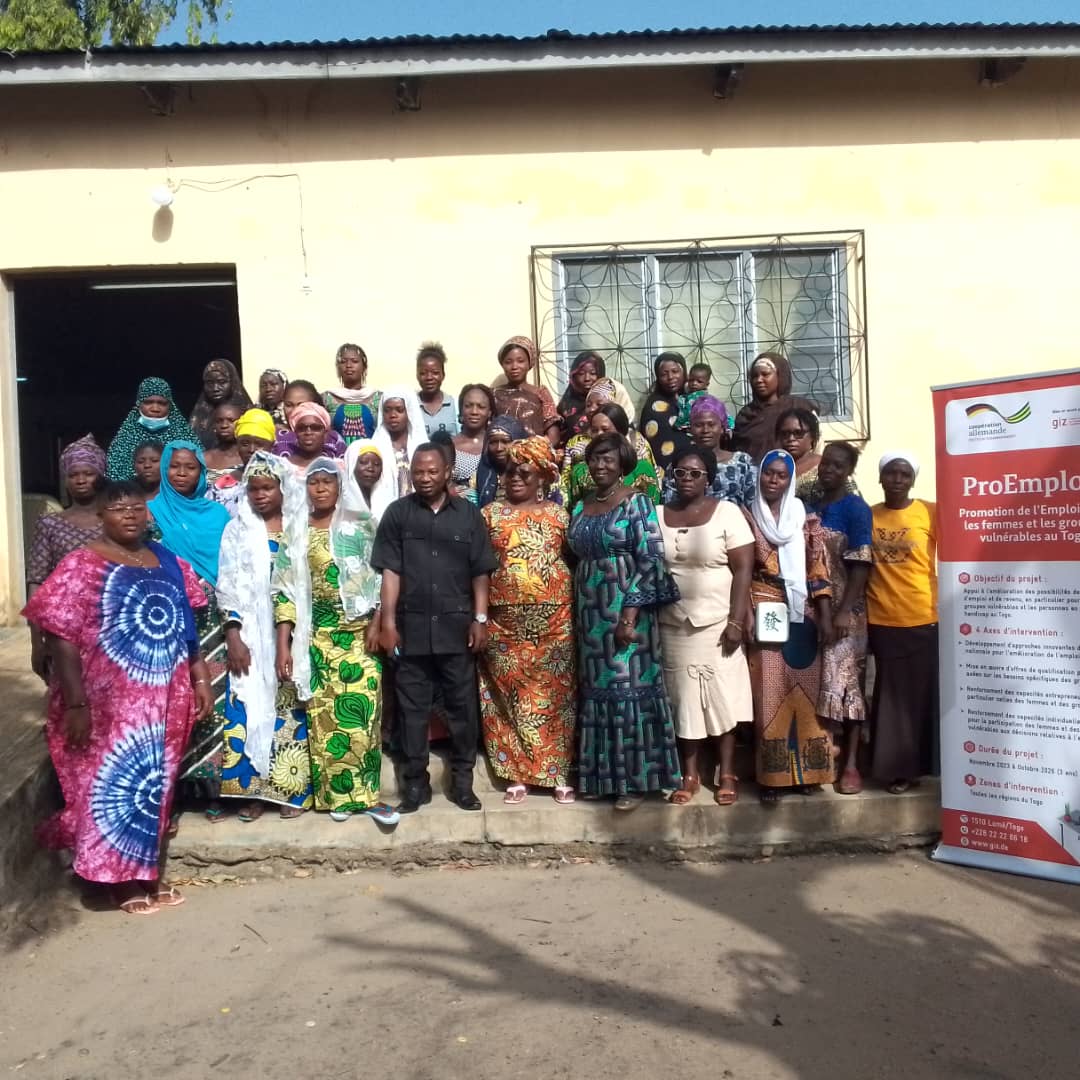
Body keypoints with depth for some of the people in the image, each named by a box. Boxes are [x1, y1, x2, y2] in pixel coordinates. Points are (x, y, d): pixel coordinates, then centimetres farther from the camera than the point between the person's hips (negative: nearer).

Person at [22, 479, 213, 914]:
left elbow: (185, 628, 12)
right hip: (109, 701, -5)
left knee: (154, 783, 14)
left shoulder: (167, 563, 9)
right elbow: (62, 637, -13)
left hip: (163, 699, 5)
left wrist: (201, 680, 7)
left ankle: (149, 874, 29)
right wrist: (76, 704, -18)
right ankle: (123, 882, 19)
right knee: (115, 782, 3)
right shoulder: (81, 566, -7)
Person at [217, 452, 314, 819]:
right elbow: (228, 587, 1)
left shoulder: (300, 530, 4)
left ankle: (291, 788, 13)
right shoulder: (237, 531, 5)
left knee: (289, 709, 3)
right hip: (250, 635, 0)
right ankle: (253, 790, 10)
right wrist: (233, 637, -9)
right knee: (250, 708, -1)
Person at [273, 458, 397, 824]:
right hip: (316, 635, 2)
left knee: (361, 712, -5)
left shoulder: (361, 525, 4)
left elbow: (380, 577, 0)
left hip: (358, 631, -1)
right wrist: (283, 644, -2)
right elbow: (286, 591, 4)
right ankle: (337, 794, 16)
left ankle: (367, 794, 4)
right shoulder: (296, 533, 7)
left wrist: (377, 623, -10)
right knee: (324, 715, 4)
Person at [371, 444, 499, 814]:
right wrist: (388, 621, -7)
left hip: (456, 626, 0)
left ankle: (462, 780, 19)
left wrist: (480, 619, -3)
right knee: (412, 708, 8)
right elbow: (390, 570, -2)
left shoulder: (468, 514, 4)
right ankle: (415, 782, 19)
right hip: (411, 626, 0)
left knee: (462, 705, 7)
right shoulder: (397, 513, 2)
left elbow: (480, 572, 3)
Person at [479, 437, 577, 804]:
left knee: (554, 693, 4)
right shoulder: (491, 512, 6)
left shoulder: (557, 514, 8)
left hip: (554, 618, 0)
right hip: (504, 620, 0)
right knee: (510, 694, 4)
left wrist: (573, 609, -1)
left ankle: (557, 771, 13)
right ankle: (517, 774, 13)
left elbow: (573, 559, 7)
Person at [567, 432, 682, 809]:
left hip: (625, 608, -6)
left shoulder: (637, 503, -6)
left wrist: (630, 614, -19)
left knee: (629, 686, -3)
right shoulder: (579, 507, 11)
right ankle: (600, 773, 20)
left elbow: (650, 560, -13)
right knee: (597, 687, 10)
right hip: (590, 611, 6)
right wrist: (577, 612, 8)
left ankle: (633, 779, 6)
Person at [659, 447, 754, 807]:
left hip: (717, 623, -2)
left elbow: (743, 569, -7)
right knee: (683, 698, 7)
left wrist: (736, 621, -13)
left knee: (722, 696, 3)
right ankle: (689, 774, 18)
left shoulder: (727, 511, -4)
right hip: (673, 624, 3)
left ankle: (726, 773, 15)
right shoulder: (658, 515, 5)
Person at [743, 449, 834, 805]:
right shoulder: (747, 517, 4)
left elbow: (818, 569, 4)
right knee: (769, 692, -3)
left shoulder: (806, 519, 8)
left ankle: (805, 769, 17)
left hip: (801, 613, 2)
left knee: (804, 689, 5)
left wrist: (825, 616, -2)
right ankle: (771, 775, 5)